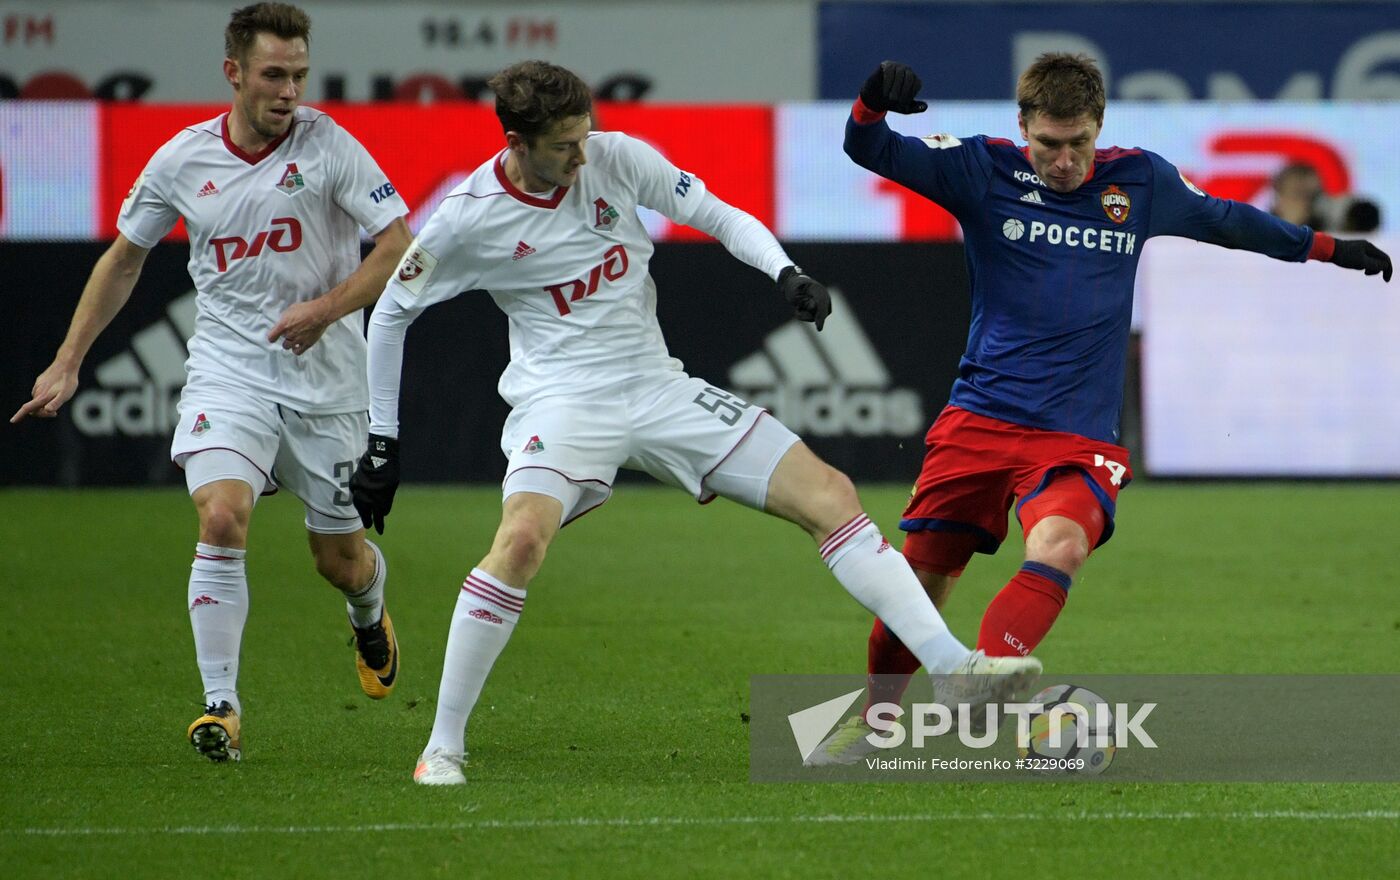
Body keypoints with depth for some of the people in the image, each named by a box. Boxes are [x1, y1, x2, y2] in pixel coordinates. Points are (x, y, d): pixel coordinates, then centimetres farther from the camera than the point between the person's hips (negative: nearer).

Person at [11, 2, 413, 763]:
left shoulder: (327, 145, -9)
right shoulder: (182, 160, -1)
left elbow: (401, 245, -9)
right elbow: (124, 258, 14)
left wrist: (326, 308, -23)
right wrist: (67, 363, 12)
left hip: (325, 378, -1)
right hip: (226, 371, 1)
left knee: (339, 558, 9)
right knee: (221, 520, -23)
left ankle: (370, 614, 47)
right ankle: (220, 706, -17)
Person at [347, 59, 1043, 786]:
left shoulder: (616, 158, -3)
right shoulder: (469, 219, -10)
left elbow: (717, 215, 7)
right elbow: (391, 313, 3)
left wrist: (785, 273, -12)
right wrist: (382, 444, 3)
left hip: (658, 390, 4)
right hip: (562, 400, -4)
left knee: (829, 495, -5)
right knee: (522, 541, -33)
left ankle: (955, 669, -4)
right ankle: (442, 747, -21)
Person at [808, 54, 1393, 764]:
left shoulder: (1139, 181, 6)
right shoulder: (984, 170, -1)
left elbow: (1223, 220, 23)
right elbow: (872, 152, -9)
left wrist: (1329, 248, 31)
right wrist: (875, 101, -32)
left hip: (1078, 433, 0)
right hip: (981, 416, 0)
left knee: (1060, 546, -30)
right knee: (923, 571, 1)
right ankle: (872, 722, 24)